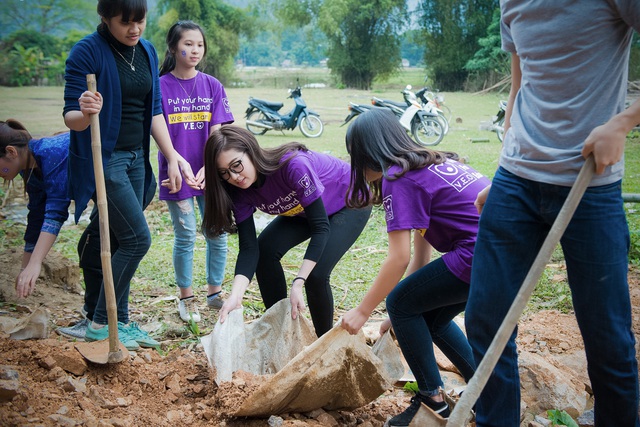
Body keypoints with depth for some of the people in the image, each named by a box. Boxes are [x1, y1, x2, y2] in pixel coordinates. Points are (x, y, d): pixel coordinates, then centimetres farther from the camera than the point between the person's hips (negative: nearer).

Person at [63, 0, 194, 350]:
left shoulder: (147, 52, 7)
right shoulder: (87, 52, -13)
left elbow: (154, 111, 13)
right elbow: (71, 117, -15)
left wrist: (172, 158, 7)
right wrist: (85, 113, -38)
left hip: (136, 158, 6)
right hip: (103, 159, -6)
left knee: (116, 241, 10)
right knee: (137, 238, -10)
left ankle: (119, 322, 20)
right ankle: (101, 324, 3)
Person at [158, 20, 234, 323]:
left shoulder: (213, 86, 4)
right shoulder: (161, 87, -2)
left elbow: (217, 133, -3)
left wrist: (207, 168, -16)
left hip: (209, 172, 2)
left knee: (218, 234, 6)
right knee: (186, 236, 3)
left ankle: (214, 293, 24)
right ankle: (186, 298, 19)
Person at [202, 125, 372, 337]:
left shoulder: (293, 165, -38)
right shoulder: (240, 192, -18)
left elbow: (321, 228, -34)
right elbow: (249, 248, -20)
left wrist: (298, 283, -40)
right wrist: (235, 296, -35)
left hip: (350, 202, -6)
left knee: (316, 274, -21)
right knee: (265, 250, -11)